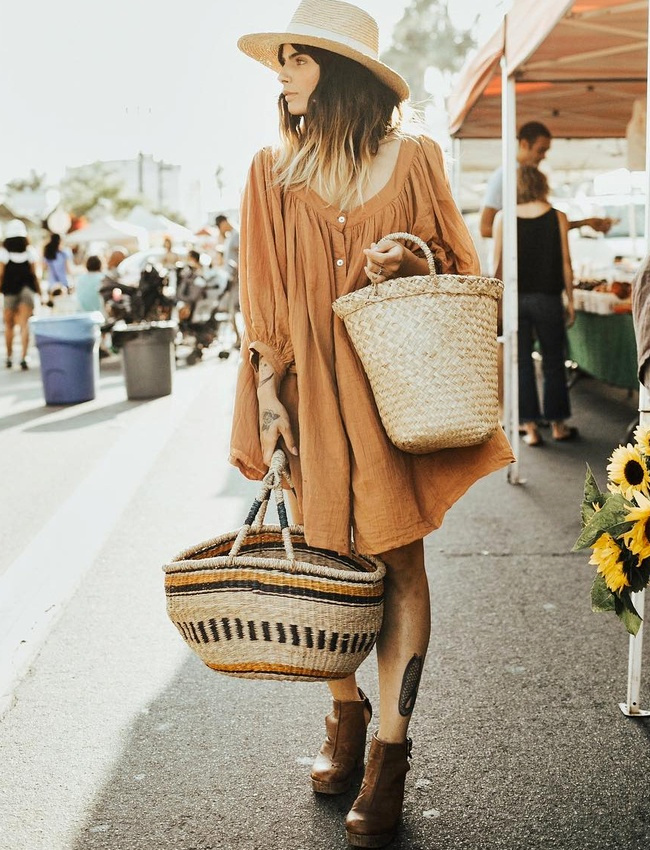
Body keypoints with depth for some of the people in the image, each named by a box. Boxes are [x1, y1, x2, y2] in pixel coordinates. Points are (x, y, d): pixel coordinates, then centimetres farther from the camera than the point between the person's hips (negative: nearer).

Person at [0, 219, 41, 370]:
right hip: (27, 288, 1)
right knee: (24, 324, -2)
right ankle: (23, 358, -14)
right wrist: (39, 289, 9)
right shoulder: (30, 250, 1)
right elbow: (34, 273, 1)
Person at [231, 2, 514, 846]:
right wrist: (266, 391, -2)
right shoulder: (273, 172, 6)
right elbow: (262, 296, 6)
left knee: (399, 560, 0)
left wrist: (412, 262, -13)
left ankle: (390, 748, 10)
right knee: (327, 556, 7)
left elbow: (460, 269, 9)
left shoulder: (413, 160, 2)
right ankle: (345, 712, 29)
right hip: (309, 388, 2)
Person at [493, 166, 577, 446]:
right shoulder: (558, 218, -3)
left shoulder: (503, 218, -3)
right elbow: (565, 262, -2)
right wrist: (570, 299, 7)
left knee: (522, 363, 7)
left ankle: (530, 427, 8)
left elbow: (498, 264, -1)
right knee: (553, 362, 11)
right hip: (548, 298, 0)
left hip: (515, 298, 0)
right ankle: (558, 425, 18)